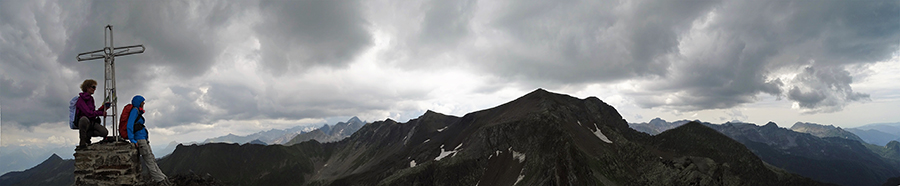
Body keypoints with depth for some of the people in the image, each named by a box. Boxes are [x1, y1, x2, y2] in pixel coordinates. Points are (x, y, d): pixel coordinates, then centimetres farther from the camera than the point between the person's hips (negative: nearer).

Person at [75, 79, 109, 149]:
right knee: (84, 118, -43)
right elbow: (89, 113, -21)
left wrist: (102, 108, 0)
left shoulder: (90, 99, 15)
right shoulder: (81, 99, -10)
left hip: (91, 122, 6)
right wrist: (101, 113, -11)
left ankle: (87, 135, 3)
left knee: (105, 132, -21)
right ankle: (82, 142, -29)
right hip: (82, 122, -6)